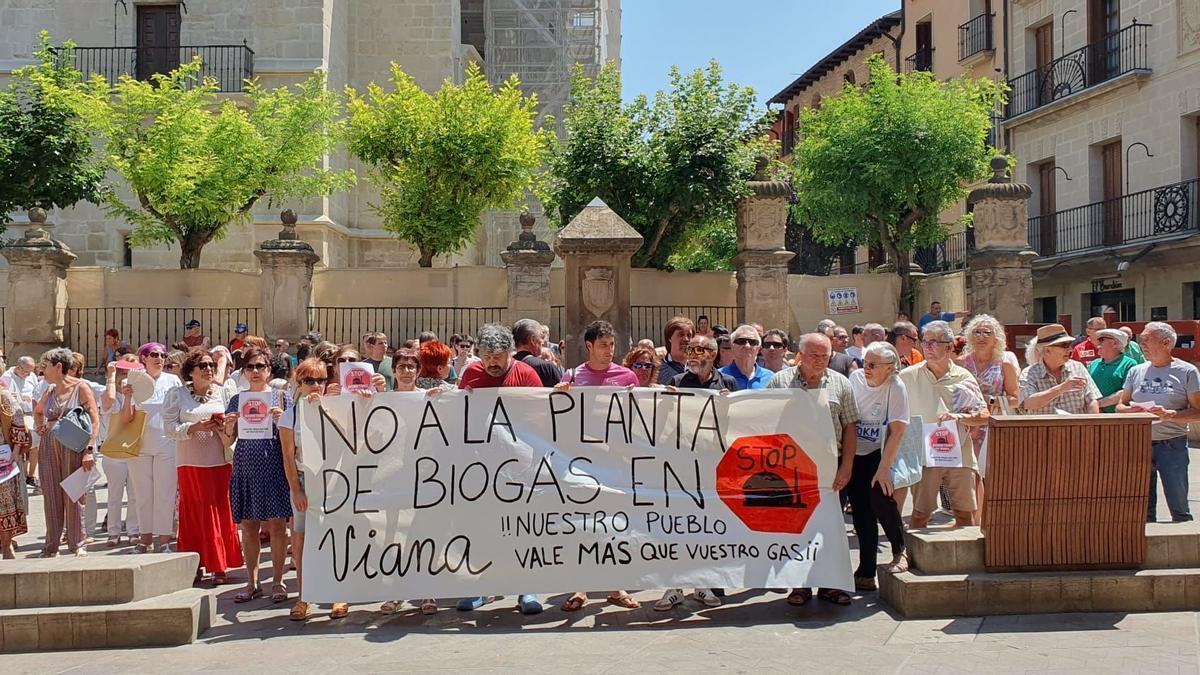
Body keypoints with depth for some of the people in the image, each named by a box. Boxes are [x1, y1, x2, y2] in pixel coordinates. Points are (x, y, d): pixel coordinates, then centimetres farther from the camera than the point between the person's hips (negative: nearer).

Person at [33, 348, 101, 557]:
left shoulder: (80, 388, -4)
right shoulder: (49, 391, 12)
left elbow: (95, 420, -8)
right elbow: (37, 411, 34)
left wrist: (89, 450, -16)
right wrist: (40, 427, 13)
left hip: (73, 447, -5)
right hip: (50, 446, 5)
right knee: (52, 496, 6)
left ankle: (77, 544, 7)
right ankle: (51, 546, 13)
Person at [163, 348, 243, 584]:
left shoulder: (222, 392, 9)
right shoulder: (176, 394, 2)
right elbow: (169, 427, -5)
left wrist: (224, 425, -8)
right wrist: (195, 427, -18)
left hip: (220, 461, 2)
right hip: (191, 463, -2)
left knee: (221, 512, 1)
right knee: (195, 513, -1)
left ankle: (219, 567, 6)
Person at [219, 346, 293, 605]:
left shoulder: (281, 397, 4)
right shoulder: (237, 400, 11)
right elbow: (227, 441, 11)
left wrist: (280, 419, -17)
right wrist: (229, 425, -9)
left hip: (273, 467, -3)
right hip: (245, 468, 3)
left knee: (276, 525, -2)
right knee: (248, 527, 6)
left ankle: (278, 582, 7)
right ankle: (252, 582, 16)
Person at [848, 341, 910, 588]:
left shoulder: (896, 387, -15)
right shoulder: (855, 378, -3)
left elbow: (897, 431, -17)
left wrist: (884, 468, -22)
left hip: (879, 453, -4)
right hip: (854, 454, 4)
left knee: (880, 497, -26)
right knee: (861, 512, 5)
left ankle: (899, 552, -2)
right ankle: (866, 574, 14)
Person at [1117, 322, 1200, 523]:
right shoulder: (1137, 371, 12)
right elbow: (1120, 406, 15)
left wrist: (1169, 415, -19)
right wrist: (1130, 410, -7)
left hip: (1172, 444, -4)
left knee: (1178, 505, -4)